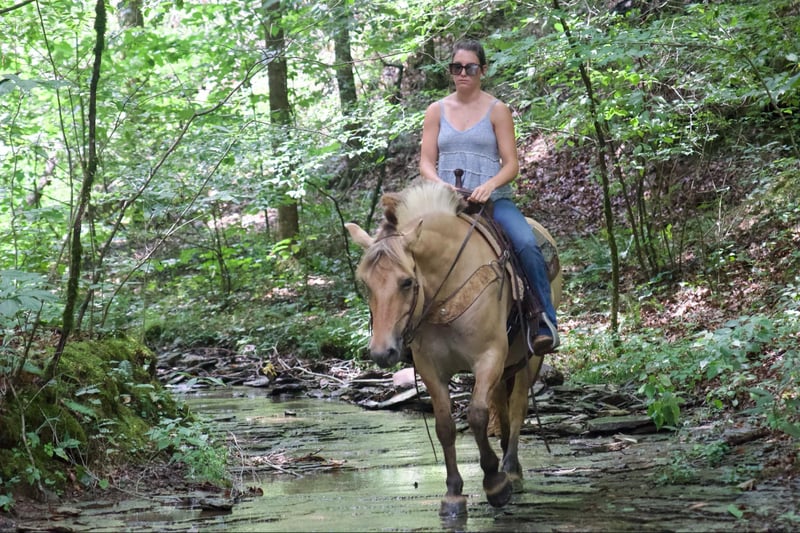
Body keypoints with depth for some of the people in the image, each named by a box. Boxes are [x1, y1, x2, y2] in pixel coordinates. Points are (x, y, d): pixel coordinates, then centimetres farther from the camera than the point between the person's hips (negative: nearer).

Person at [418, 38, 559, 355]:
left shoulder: (497, 111, 4)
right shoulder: (436, 111, 11)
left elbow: (511, 165, -1)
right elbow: (426, 163, 7)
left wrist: (489, 185, -21)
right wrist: (441, 185, -15)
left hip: (493, 199, -2)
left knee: (527, 243, -29)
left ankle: (545, 322, -22)